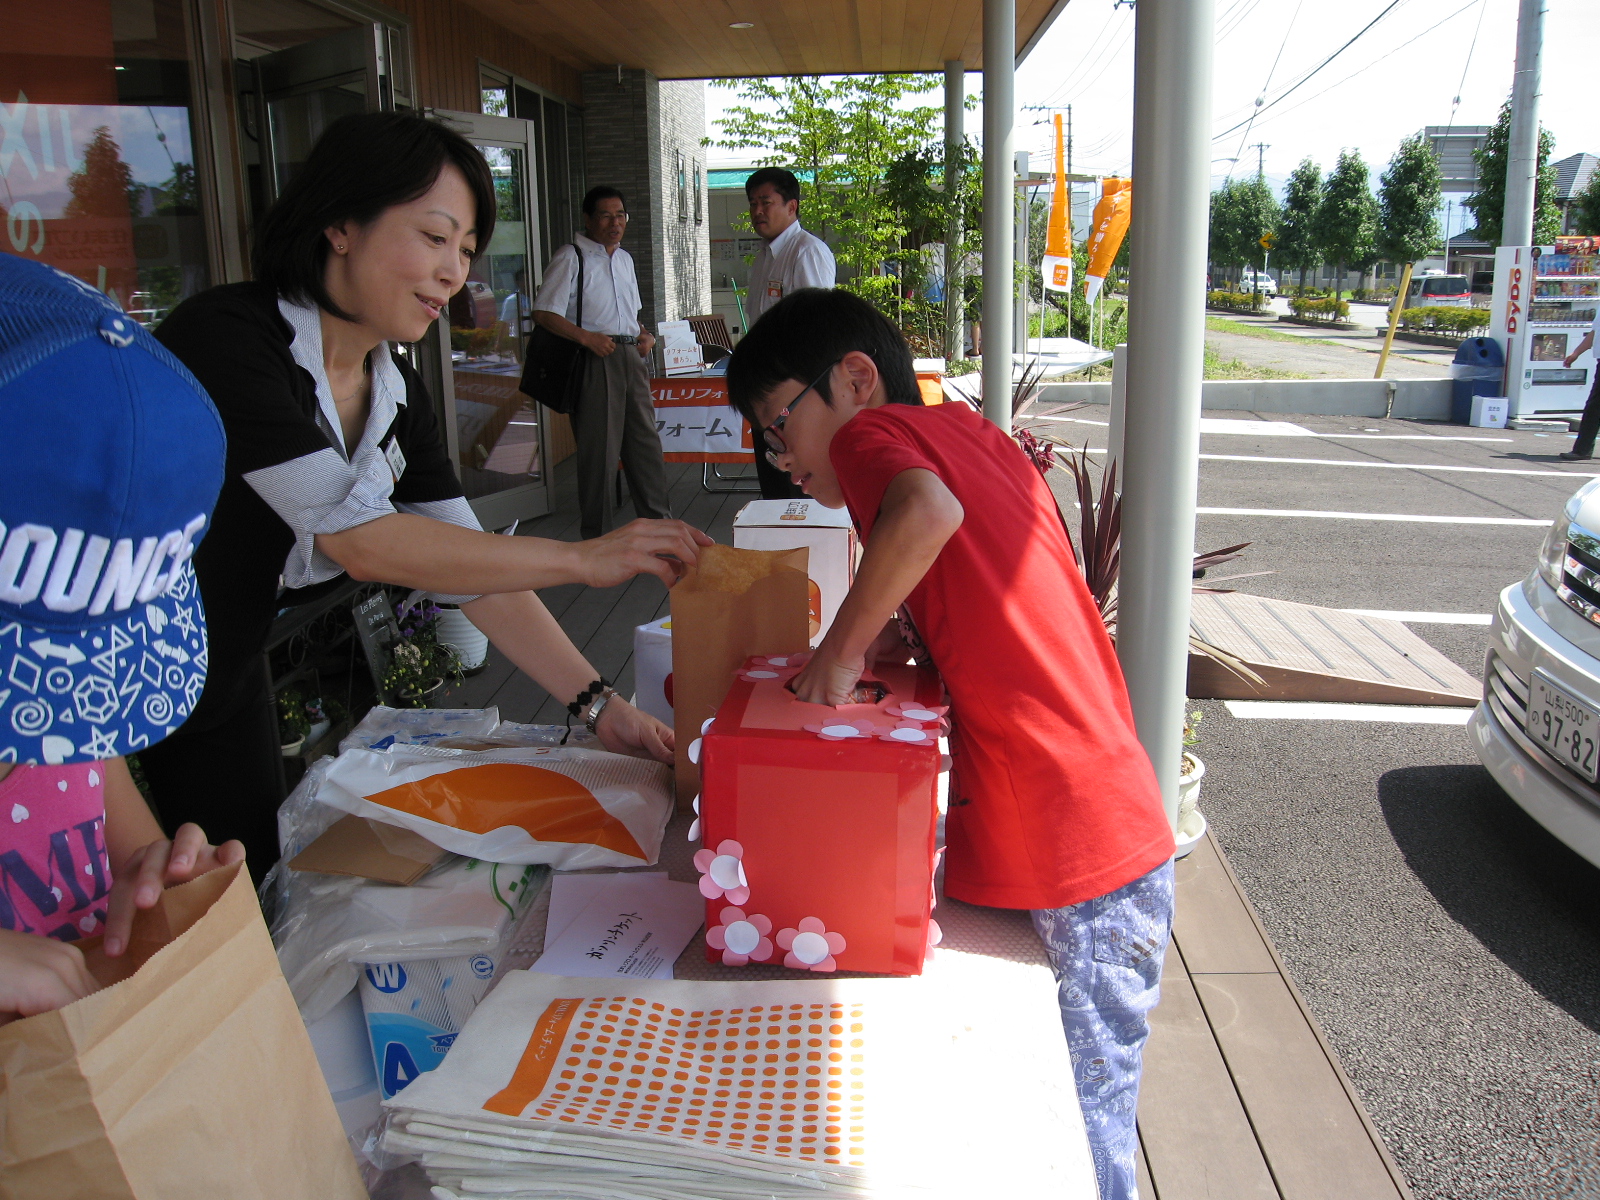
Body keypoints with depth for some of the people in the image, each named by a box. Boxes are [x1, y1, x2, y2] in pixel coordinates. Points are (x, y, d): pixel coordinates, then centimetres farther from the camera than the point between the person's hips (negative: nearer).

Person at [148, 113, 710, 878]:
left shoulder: (396, 394, -3)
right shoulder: (226, 339, -26)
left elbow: (468, 563, -4)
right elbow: (358, 541, -32)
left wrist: (598, 704, -12)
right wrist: (582, 559, -32)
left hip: (225, 689, 7)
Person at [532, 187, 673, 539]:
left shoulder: (624, 258, 19)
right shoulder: (571, 257, -5)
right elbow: (544, 313, -12)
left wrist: (645, 335, 9)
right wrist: (586, 337, -23)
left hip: (630, 357, 7)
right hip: (594, 360, -7)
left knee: (645, 441, 11)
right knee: (599, 449, -2)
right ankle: (597, 536, 9)